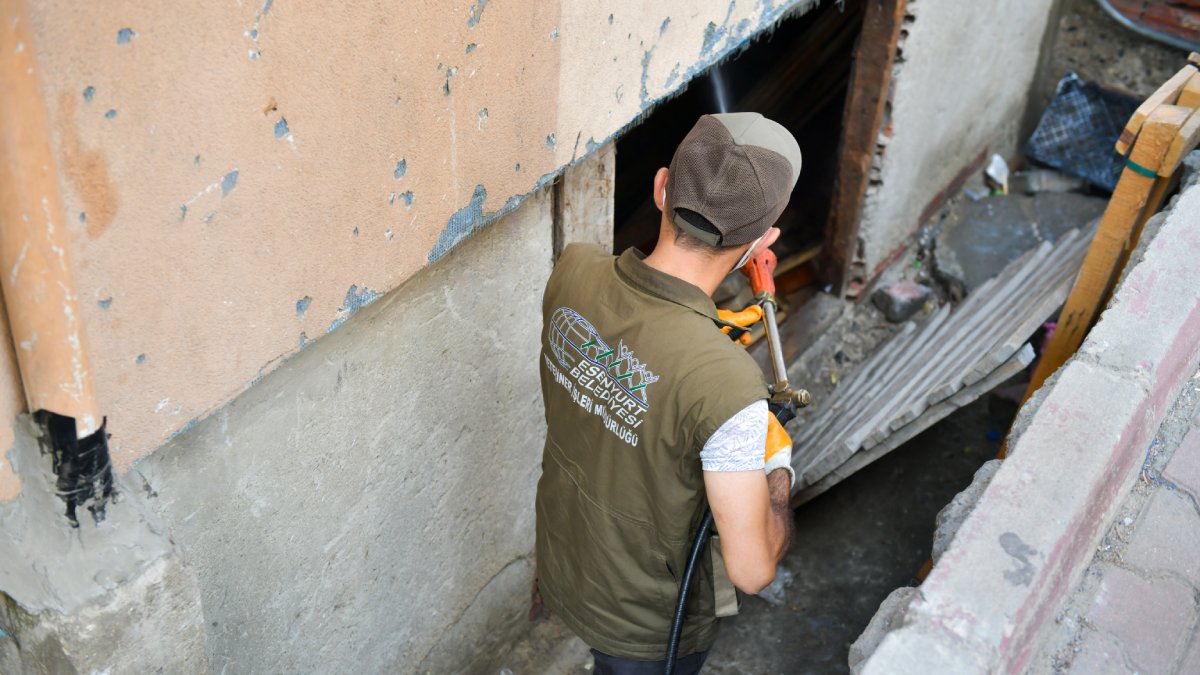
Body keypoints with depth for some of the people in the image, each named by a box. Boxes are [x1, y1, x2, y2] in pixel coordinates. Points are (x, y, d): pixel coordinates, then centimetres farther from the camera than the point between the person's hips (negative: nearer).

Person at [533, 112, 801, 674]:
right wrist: (779, 477, -11)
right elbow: (752, 570, -29)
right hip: (644, 626, -5)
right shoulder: (728, 386, -41)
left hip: (559, 567, 5)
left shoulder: (572, 271, -22)